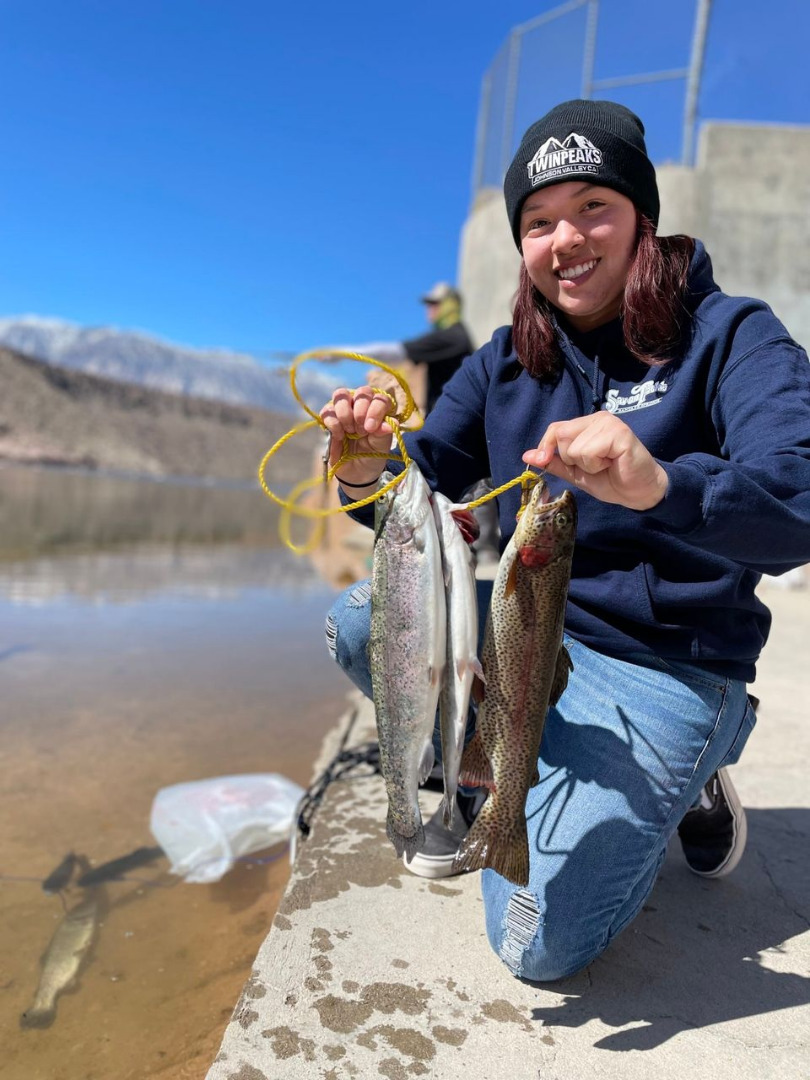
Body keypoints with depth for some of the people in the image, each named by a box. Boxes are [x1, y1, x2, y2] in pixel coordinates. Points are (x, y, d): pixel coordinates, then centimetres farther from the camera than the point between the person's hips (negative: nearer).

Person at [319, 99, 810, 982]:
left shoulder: (729, 337, -10)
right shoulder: (506, 364, 4)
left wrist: (658, 486, -47)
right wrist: (364, 469, -24)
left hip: (661, 670, -5)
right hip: (528, 631, 5)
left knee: (539, 943, -13)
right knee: (358, 622, -13)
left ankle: (669, 794, 16)